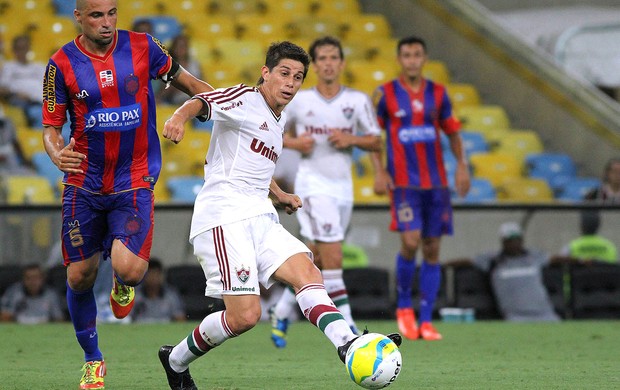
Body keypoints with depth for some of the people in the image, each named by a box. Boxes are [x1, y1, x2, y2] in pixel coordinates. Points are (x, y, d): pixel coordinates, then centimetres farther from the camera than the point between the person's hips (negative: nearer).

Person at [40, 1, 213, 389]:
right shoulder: (62, 64, -5)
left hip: (135, 182, -1)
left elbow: (183, 79, 14)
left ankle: (124, 283, 20)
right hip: (84, 185, 1)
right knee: (80, 277, 4)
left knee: (129, 268, -20)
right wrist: (57, 154, -21)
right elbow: (52, 127, 0)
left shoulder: (142, 47, -3)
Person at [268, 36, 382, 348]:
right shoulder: (299, 100, -2)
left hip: (343, 185, 4)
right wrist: (294, 143, -10)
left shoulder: (358, 100, 3)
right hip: (313, 183, -4)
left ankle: (281, 313, 29)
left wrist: (351, 140, -13)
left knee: (315, 258, 11)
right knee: (333, 255, -14)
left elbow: (376, 142, 6)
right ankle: (347, 326, -12)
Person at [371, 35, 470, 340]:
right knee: (410, 242, -17)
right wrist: (379, 172, -6)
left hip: (436, 182, 3)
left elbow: (452, 132, 15)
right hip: (403, 182, -3)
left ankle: (426, 321, 7)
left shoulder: (437, 93, 8)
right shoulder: (385, 94, 1)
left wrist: (461, 165, 0)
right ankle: (404, 306, 7)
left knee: (432, 249, 2)